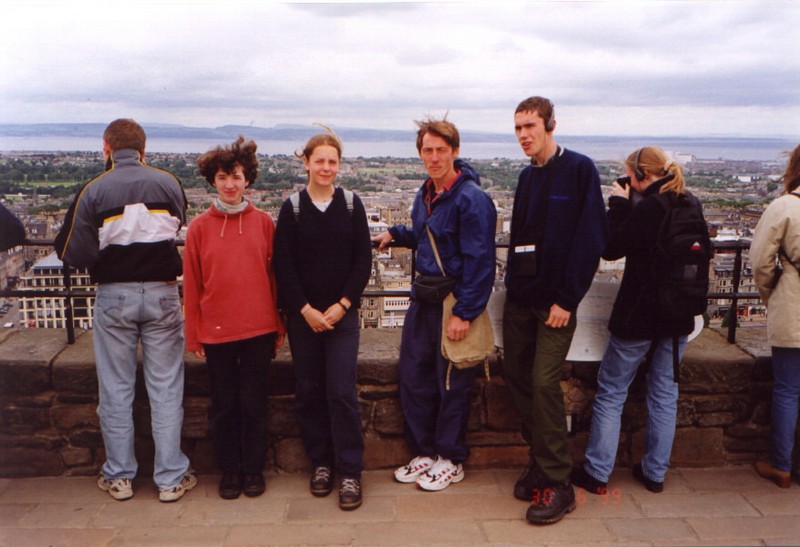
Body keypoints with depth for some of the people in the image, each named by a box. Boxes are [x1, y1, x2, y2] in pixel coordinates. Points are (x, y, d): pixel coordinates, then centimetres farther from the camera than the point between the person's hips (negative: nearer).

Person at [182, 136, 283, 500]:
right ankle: (229, 470, 28)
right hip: (216, 331, 0)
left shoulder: (264, 222, 1)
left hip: (258, 329, 0)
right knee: (224, 405, 11)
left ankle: (254, 470, 26)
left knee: (254, 403, 9)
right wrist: (193, 335, 2)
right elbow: (191, 285, 3)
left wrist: (278, 325, 4)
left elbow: (274, 276, 4)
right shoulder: (199, 228, 0)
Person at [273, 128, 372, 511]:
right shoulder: (292, 207, 1)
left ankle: (349, 472, 5)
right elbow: (283, 265, -2)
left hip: (342, 313, -1)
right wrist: (306, 310, -9)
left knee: (342, 392, -5)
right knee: (309, 390, 8)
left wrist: (342, 304, -9)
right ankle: (320, 462, 23)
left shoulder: (351, 204, 2)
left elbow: (363, 260, 0)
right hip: (302, 315, 1)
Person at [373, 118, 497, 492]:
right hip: (423, 299, 8)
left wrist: (464, 313, -21)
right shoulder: (424, 195, 10)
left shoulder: (471, 199, -16)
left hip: (454, 303, -8)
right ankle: (425, 452, 29)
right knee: (412, 376, 12)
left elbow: (479, 261, -19)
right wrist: (394, 234, 13)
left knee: (451, 385, 4)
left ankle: (451, 460, 22)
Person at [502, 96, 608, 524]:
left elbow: (591, 237, -14)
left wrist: (567, 297, -17)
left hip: (556, 301, -7)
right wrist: (514, 282, 8)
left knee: (544, 382, -10)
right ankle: (540, 462, 25)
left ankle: (558, 483, 2)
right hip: (520, 299, 7)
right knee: (517, 378, 9)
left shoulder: (579, 169, -8)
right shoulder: (527, 176, 13)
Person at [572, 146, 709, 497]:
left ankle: (597, 473, 12)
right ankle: (655, 472, 24)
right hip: (678, 318, 7)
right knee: (665, 394, 15)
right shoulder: (693, 206, 4)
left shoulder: (648, 208, -19)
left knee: (611, 393, 5)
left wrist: (618, 204, -5)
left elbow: (611, 248, -13)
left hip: (639, 317, -7)